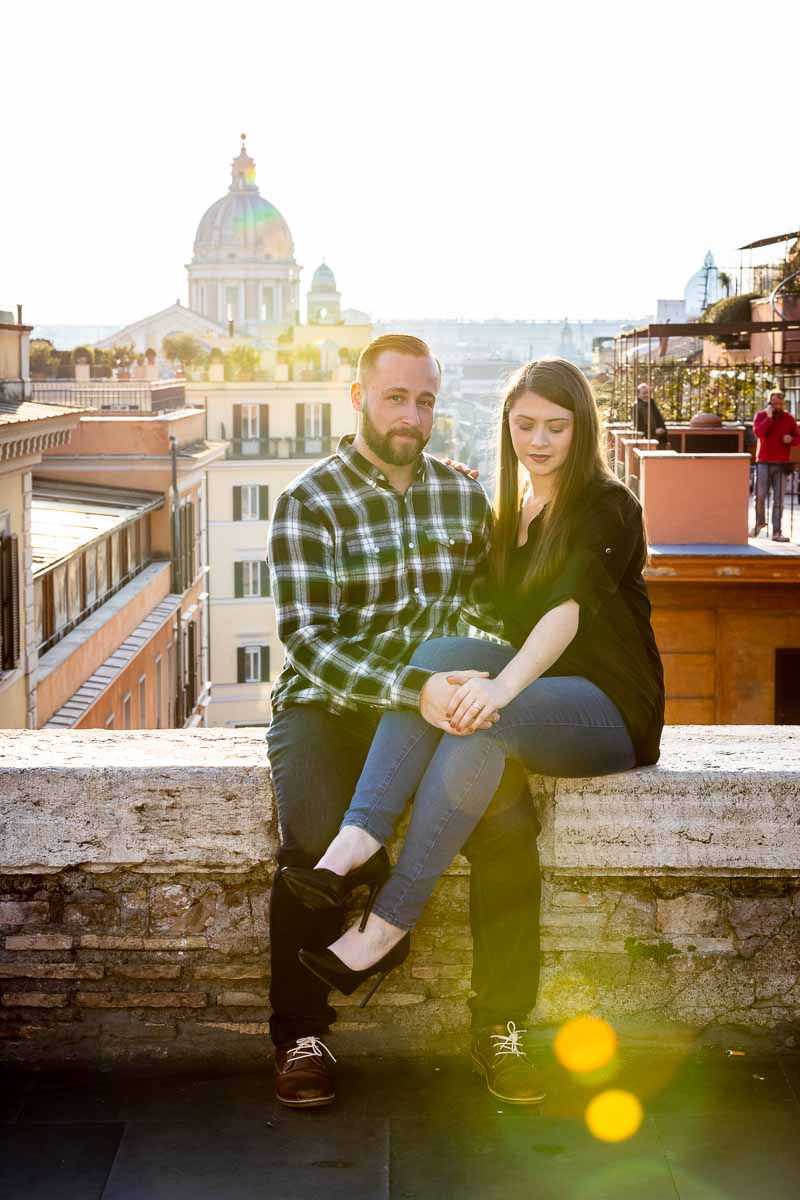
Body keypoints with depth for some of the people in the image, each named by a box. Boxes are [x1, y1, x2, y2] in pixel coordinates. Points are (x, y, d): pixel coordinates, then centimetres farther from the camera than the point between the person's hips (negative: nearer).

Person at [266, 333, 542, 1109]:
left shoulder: (464, 497, 9)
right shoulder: (310, 502, -6)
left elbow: (494, 609, 17)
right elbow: (308, 640, -16)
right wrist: (414, 689, -30)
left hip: (440, 705, 3)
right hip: (329, 706, -3)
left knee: (510, 825, -25)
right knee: (316, 839, -31)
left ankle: (499, 1023, -8)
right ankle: (300, 1035, -10)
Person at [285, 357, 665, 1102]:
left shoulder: (608, 509, -8)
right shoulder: (506, 513, 15)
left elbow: (568, 609, -26)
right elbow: (501, 622, 13)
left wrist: (502, 685, -43)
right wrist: (479, 676, -9)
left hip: (612, 712, -5)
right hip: (533, 696, 6)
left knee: (480, 724, -36)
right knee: (438, 655, -26)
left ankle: (387, 925, -34)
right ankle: (356, 844, -42)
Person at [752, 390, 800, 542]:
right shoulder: (761, 415, 3)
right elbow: (758, 432, -14)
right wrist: (769, 417, -15)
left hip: (781, 464, 1)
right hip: (763, 462, -1)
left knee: (778, 500, -3)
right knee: (759, 496, -4)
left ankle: (776, 532, -2)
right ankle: (760, 522, 21)